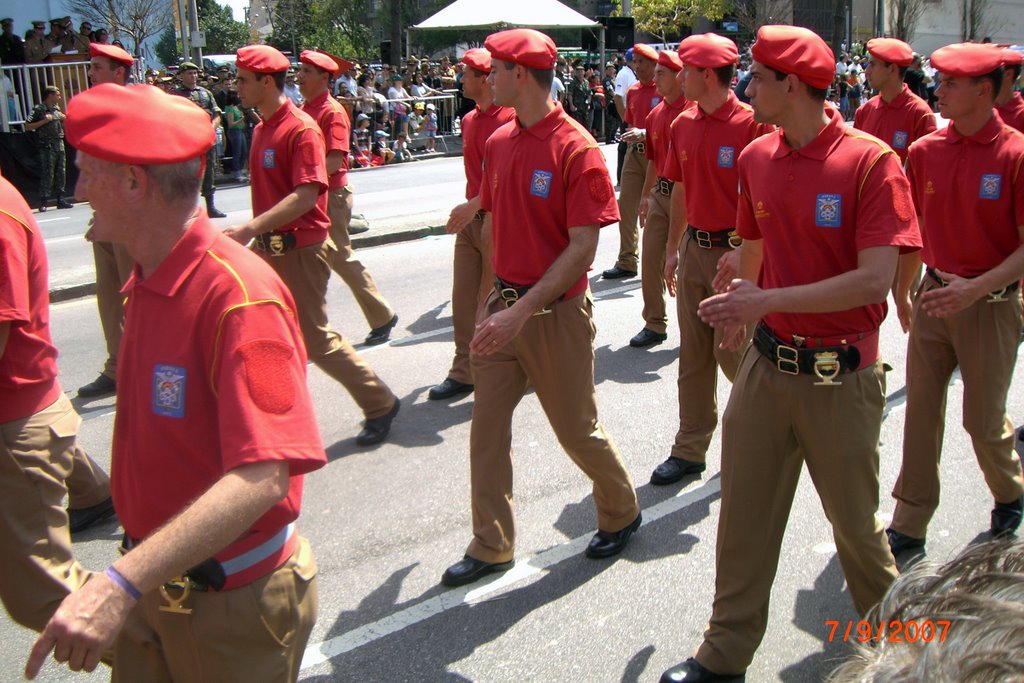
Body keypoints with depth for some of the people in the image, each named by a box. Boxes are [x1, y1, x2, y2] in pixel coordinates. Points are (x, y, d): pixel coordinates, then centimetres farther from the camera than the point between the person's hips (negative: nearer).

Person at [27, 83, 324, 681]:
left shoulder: (238, 296, -26)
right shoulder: (144, 284, 3)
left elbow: (264, 475, -34)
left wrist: (121, 584, -39)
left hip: (233, 602, -8)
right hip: (154, 582, 8)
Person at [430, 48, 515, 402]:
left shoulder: (510, 118, -14)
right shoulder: (469, 120, 13)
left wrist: (474, 205, -27)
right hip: (470, 221, 8)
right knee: (464, 298, 9)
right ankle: (464, 372, 19)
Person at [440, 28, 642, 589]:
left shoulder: (577, 150, -16)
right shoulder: (498, 143, 6)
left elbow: (583, 249, -19)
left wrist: (522, 310, -24)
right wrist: (490, 299, 13)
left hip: (555, 314, -6)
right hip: (503, 307, 7)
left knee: (577, 430, 9)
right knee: (486, 426, 8)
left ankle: (622, 513, 36)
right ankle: (491, 546, 23)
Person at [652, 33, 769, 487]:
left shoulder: (751, 124, -14)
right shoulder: (683, 125, 7)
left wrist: (742, 251, -23)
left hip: (733, 254, -6)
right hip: (693, 249, 7)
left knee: (731, 353, 0)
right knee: (692, 355, 10)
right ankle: (690, 449, 20)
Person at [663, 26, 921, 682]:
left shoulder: (870, 160, -16)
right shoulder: (757, 157, 3)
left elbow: (875, 281, -22)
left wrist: (768, 301, -23)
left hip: (840, 377, -5)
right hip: (767, 364, 5)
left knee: (853, 518, 13)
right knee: (744, 512, 9)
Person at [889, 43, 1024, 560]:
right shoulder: (925, 151, 1)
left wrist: (976, 287, -25)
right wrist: (902, 293, 16)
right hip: (935, 297, 4)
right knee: (921, 411, 6)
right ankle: (909, 524, 18)